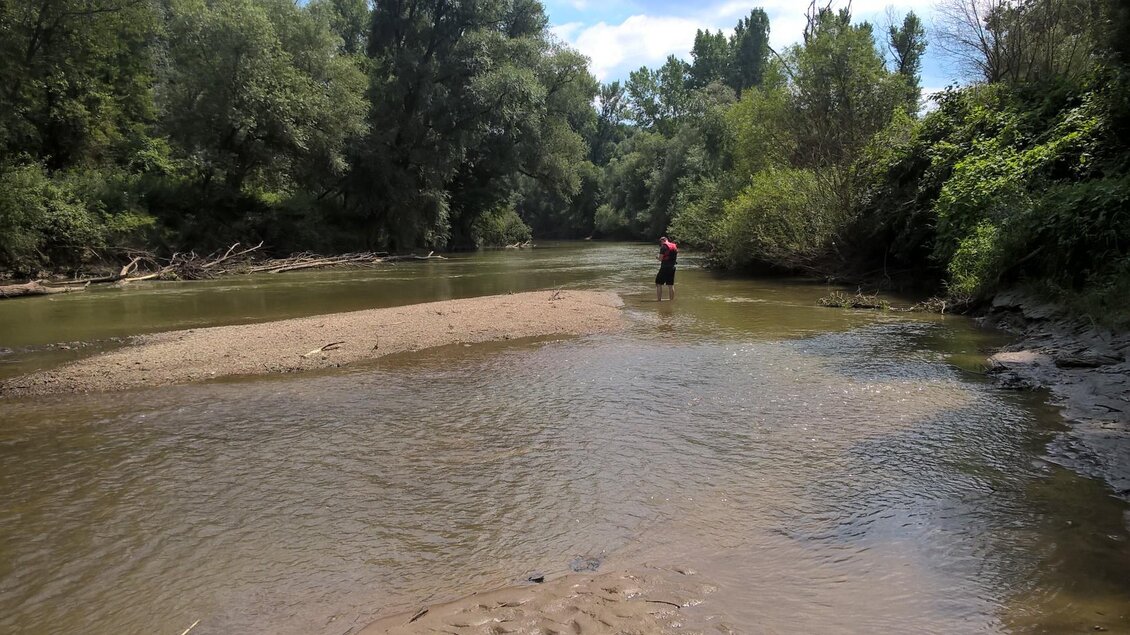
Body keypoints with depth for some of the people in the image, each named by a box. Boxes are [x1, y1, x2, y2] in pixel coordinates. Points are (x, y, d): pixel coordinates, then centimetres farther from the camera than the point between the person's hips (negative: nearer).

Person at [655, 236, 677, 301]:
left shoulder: (664, 246, -9)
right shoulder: (675, 246, 12)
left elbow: (660, 258, -13)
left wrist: (657, 257, 8)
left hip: (665, 267, -7)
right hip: (672, 267, 7)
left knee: (658, 283, 0)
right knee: (671, 285, 12)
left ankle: (659, 299, -5)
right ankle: (672, 299, 14)